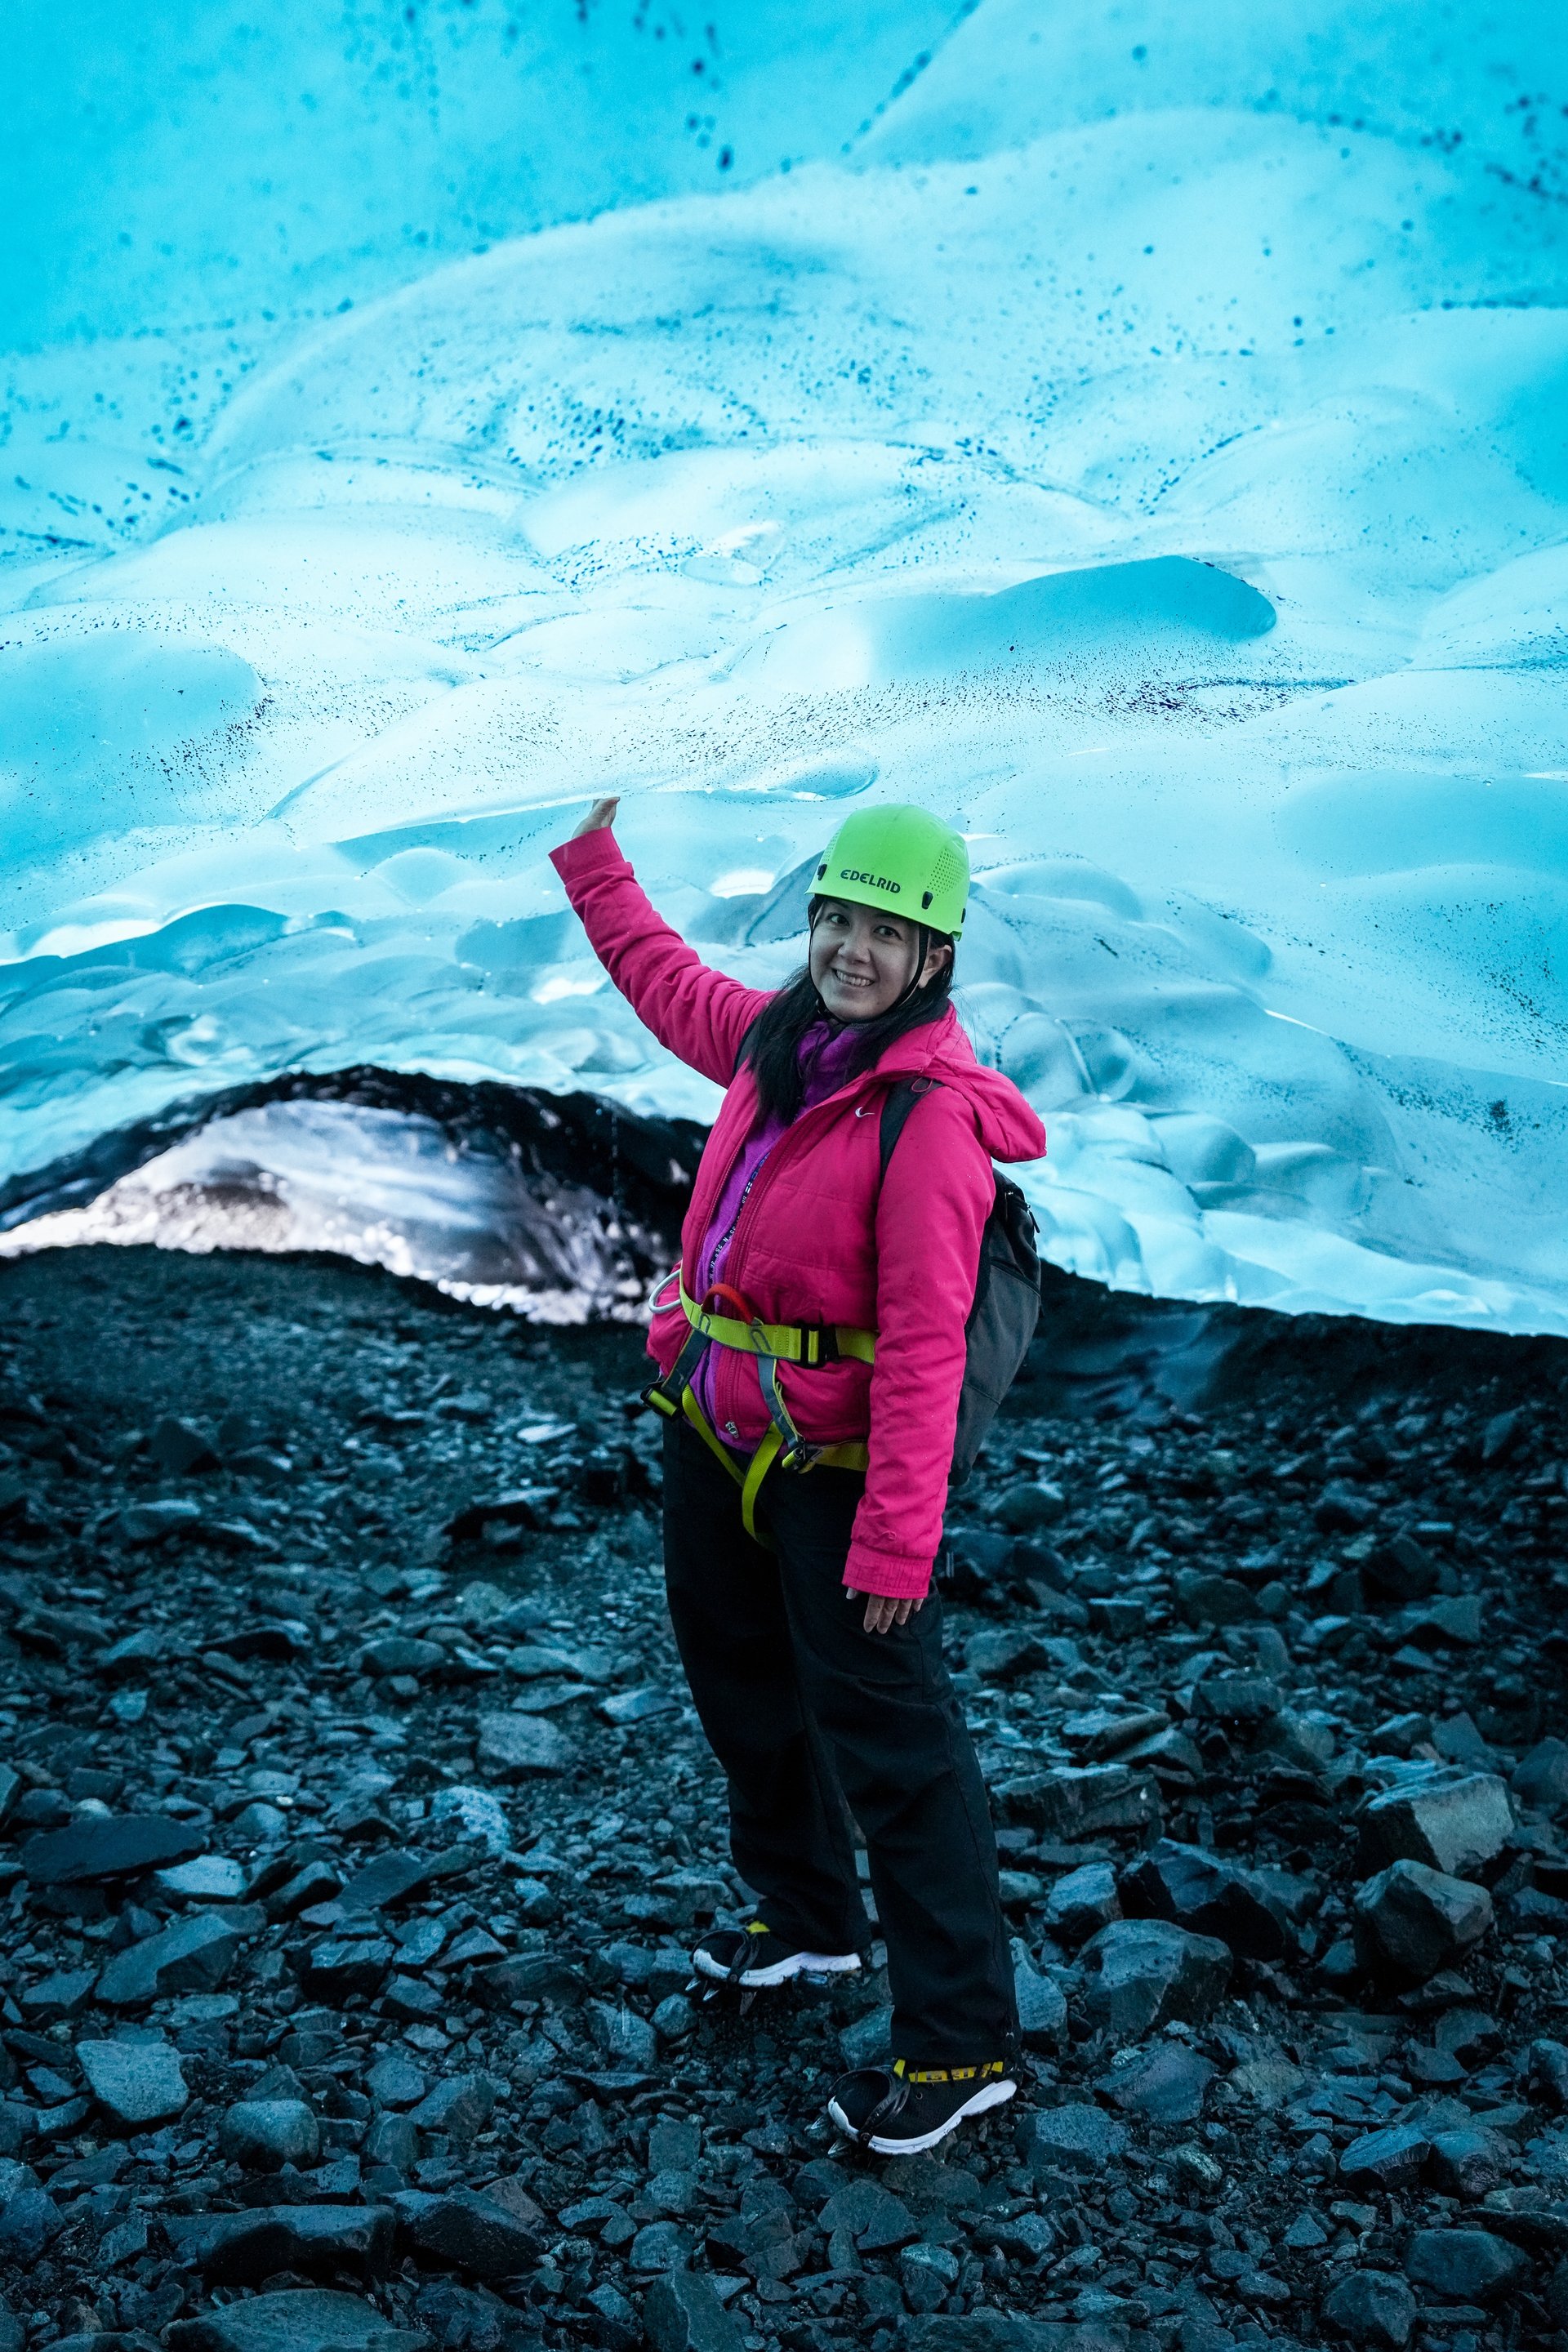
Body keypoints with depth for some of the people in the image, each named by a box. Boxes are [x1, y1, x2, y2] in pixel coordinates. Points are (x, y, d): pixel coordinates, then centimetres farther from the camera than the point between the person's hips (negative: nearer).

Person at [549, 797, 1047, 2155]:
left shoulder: (930, 1111, -22)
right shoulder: (777, 1037, 2)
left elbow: (924, 1343, -25)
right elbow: (664, 979, 25)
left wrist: (898, 1536, -27)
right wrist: (593, 864, 33)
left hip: (833, 1461, -9)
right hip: (712, 1431, 9)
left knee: (888, 1735, -1)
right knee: (743, 1682, 24)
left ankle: (962, 2045, 14)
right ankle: (810, 1920, 47)